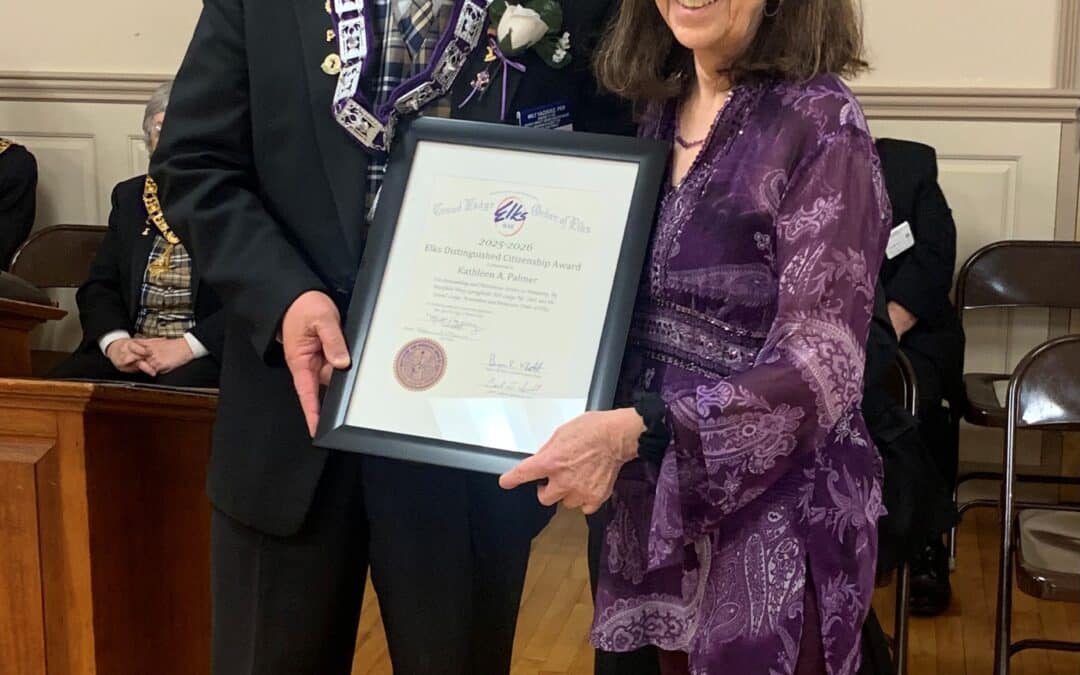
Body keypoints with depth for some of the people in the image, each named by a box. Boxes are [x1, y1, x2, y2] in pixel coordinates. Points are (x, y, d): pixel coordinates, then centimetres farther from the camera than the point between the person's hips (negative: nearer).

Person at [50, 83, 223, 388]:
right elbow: (98, 287, 14)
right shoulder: (129, 197, 18)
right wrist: (115, 343, -7)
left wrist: (187, 347, -18)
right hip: (131, 353, 5)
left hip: (206, 354, -4)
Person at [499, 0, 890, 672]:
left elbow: (821, 367, -20)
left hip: (771, 520, -6)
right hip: (655, 504, 6)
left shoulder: (818, 119, -14)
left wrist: (635, 431, -28)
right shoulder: (664, 113, 6)